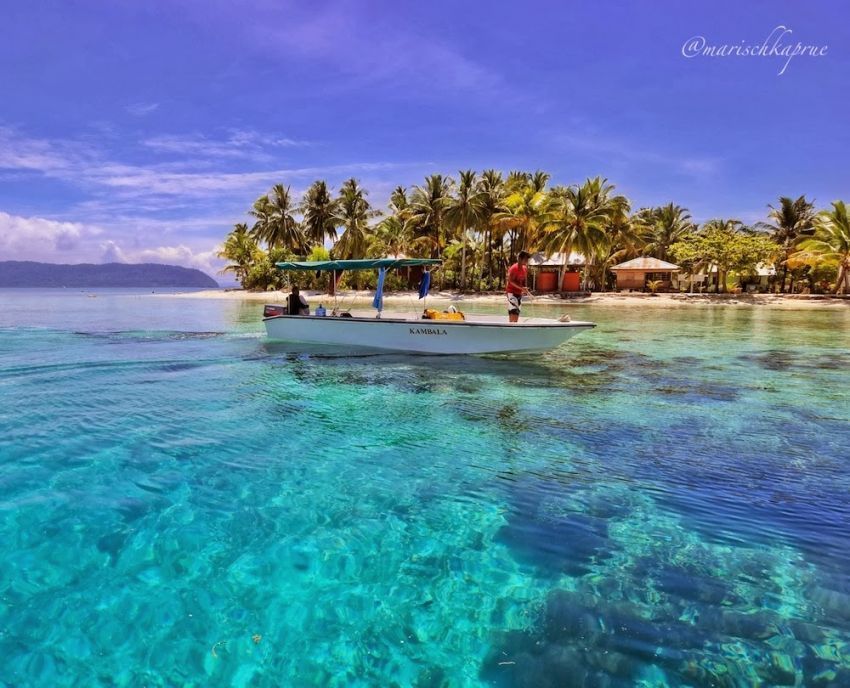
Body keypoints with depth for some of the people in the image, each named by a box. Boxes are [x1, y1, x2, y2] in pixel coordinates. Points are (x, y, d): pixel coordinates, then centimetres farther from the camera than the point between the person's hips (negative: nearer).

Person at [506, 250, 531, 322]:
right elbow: (510, 281, -22)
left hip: (519, 293, 8)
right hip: (512, 293, -8)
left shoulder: (525, 268, 9)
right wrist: (521, 288, -29)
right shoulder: (514, 268, -15)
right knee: (513, 313, -16)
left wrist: (524, 290, 1)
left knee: (517, 313, 9)